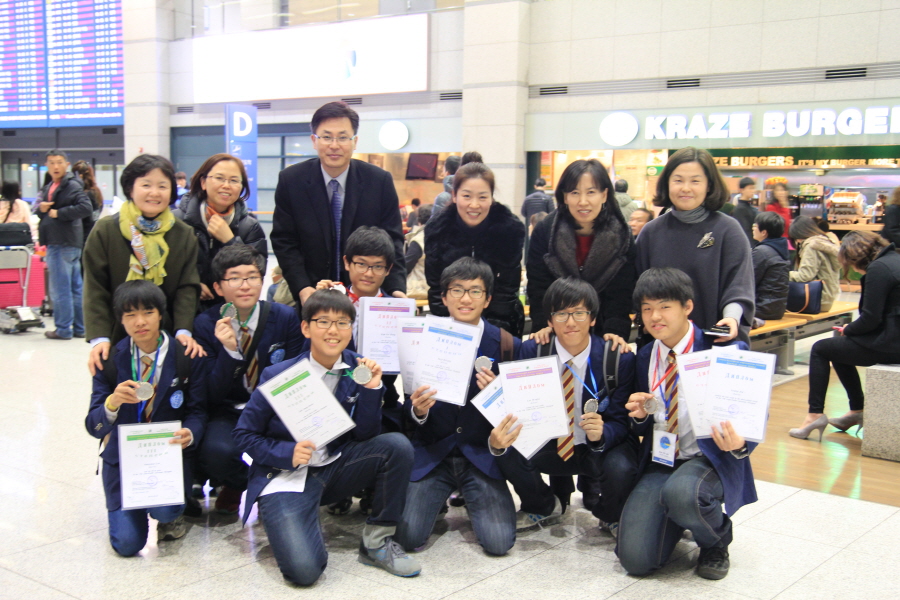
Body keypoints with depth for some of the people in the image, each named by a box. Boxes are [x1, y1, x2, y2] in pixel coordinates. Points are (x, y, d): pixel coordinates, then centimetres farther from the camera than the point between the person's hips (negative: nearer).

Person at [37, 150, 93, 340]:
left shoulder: (73, 186, -10)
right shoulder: (48, 188, 18)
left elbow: (85, 208, -22)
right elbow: (41, 212, 24)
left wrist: (59, 213, -18)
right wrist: (41, 208, 0)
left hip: (64, 244, -9)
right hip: (55, 243, 9)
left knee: (60, 289, -5)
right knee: (75, 288, 12)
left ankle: (63, 329, 3)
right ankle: (78, 328, 18)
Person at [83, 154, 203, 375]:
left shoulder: (184, 235, 4)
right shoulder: (105, 231, -2)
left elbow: (187, 288, -1)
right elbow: (95, 289, -5)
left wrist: (184, 331, -15)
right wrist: (99, 338, -15)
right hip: (118, 339, -1)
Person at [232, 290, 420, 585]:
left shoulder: (356, 368, -2)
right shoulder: (278, 376, -12)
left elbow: (364, 436, -2)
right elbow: (244, 434, -4)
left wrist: (371, 389, -17)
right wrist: (287, 453, -20)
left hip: (335, 466, 4)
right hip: (287, 476, -4)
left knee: (397, 445, -22)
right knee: (304, 570, -26)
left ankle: (377, 542, -5)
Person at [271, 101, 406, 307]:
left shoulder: (380, 181, -5)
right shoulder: (291, 180, -5)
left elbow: (391, 240, -3)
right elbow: (284, 240, -3)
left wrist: (396, 288, -19)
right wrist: (302, 288, -17)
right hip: (312, 298, 0)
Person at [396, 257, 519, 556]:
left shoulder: (505, 345, -3)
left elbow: (513, 411, 1)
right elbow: (410, 407, 6)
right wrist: (417, 410, -18)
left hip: (481, 456, 0)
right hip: (431, 454, 1)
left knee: (499, 542, -15)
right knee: (408, 538, -15)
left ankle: (471, 498, 18)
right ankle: (437, 497, 19)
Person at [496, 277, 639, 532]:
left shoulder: (619, 358, -14)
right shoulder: (531, 351, -9)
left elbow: (621, 422, -12)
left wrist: (602, 435, -36)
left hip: (602, 446, -2)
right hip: (550, 443, 2)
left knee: (621, 469, -34)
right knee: (509, 452, -26)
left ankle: (611, 517, 5)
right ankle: (544, 507, 8)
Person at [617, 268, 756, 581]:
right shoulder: (645, 357, 7)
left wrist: (739, 445, -30)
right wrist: (639, 416, -10)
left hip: (708, 459, -4)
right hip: (659, 464, 4)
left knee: (680, 492, -40)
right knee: (635, 559, -15)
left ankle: (717, 542, -2)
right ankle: (677, 515, 19)